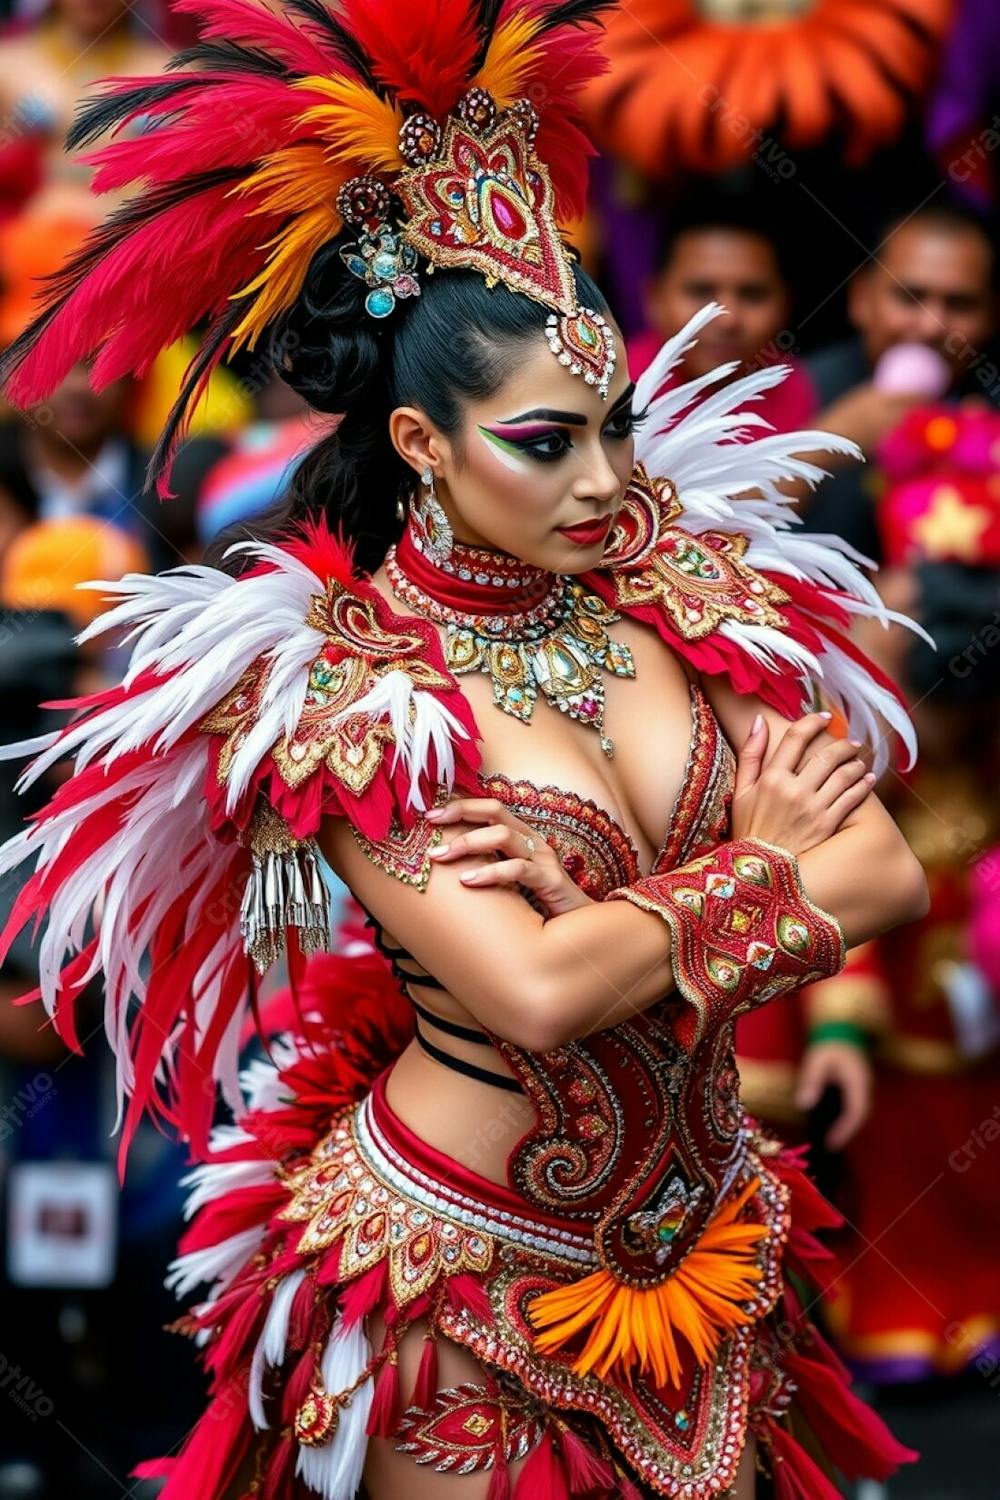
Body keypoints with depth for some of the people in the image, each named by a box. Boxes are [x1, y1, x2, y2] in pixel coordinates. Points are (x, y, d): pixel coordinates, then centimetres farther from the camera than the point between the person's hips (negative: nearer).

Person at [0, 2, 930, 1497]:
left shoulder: (680, 574, -3)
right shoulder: (337, 693, -17)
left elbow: (890, 877, -11)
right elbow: (536, 995, -28)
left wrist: (619, 918, -21)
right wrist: (760, 868, -16)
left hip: (698, 1236, 5)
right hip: (467, 1263, -5)